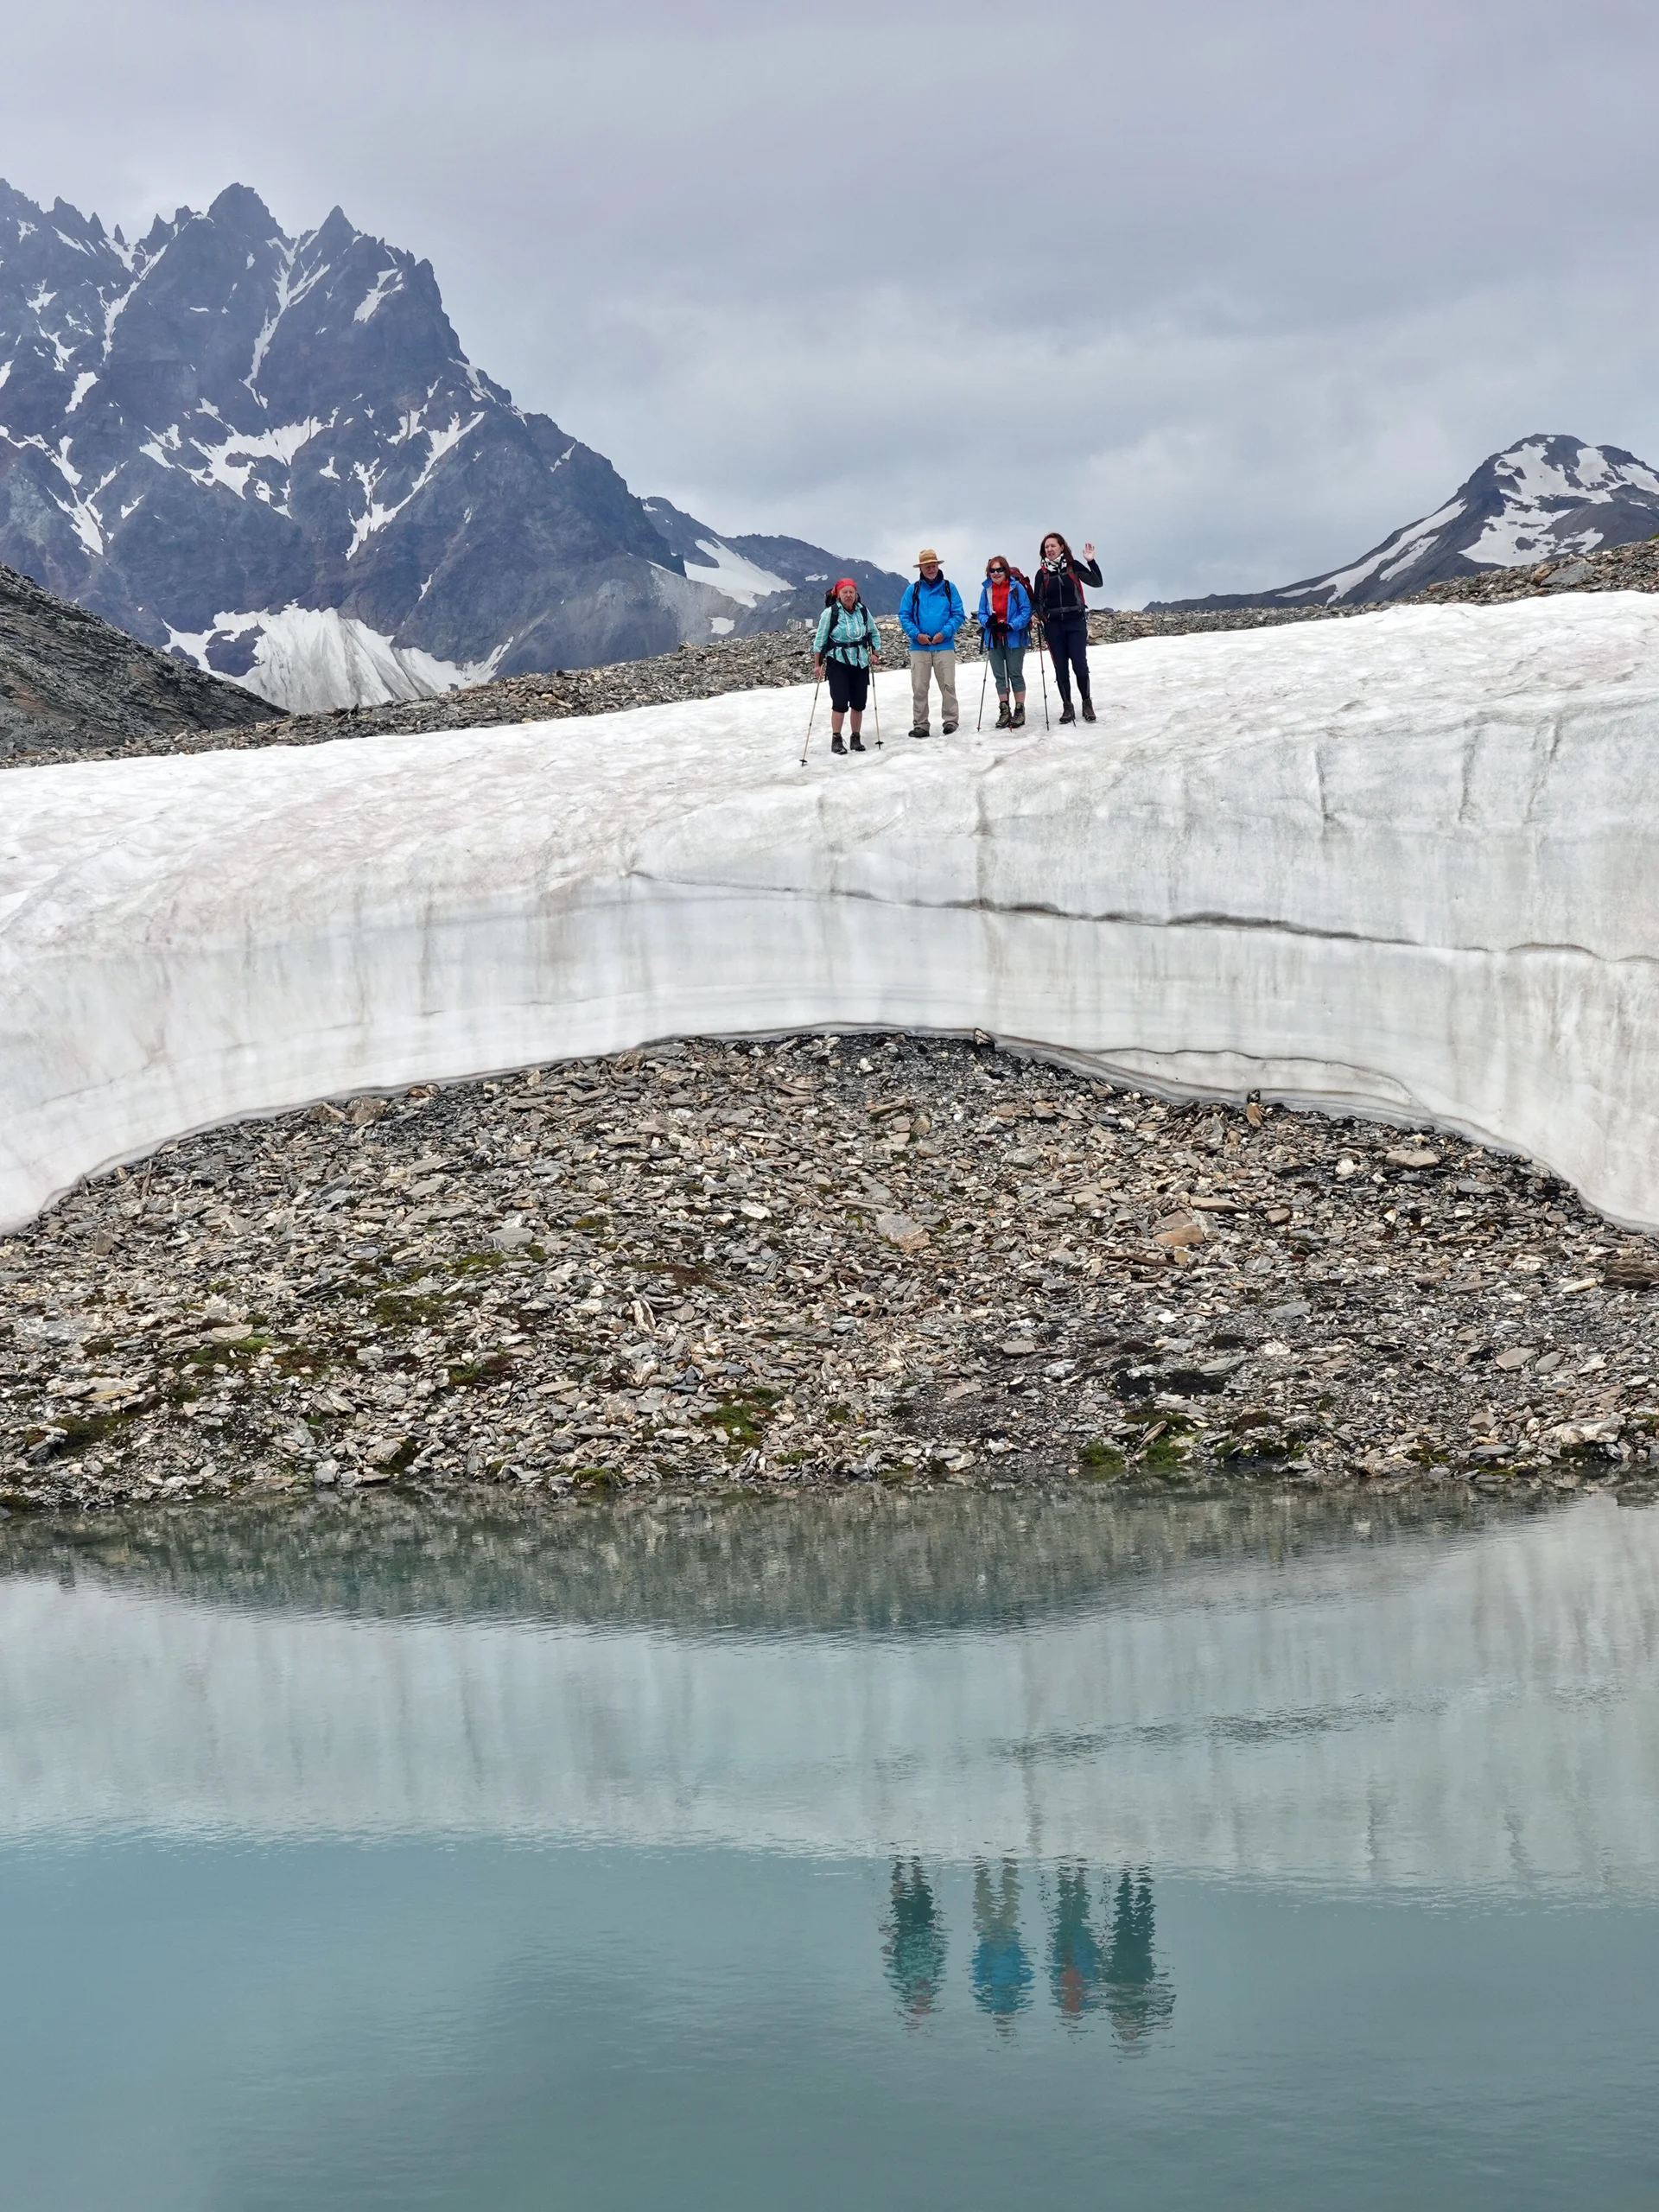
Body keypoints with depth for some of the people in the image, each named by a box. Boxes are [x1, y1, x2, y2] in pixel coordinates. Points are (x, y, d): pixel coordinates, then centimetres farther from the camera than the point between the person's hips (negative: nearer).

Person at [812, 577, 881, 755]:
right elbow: (820, 640, -4)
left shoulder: (863, 611, 2)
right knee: (840, 702, -11)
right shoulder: (830, 613, -9)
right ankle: (836, 740, -2)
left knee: (859, 703, 6)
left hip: (861, 662, 4)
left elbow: (874, 633, 15)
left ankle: (856, 738, 18)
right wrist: (817, 665, -5)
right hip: (838, 662, -4)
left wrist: (875, 653, 4)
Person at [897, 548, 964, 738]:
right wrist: (916, 634, -9)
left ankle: (950, 720, 7)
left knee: (948, 685, -2)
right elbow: (904, 616, 5)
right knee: (919, 688, 1)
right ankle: (920, 724, 5)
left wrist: (945, 633, -11)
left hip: (944, 645, -1)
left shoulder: (949, 588, 5)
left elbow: (958, 614, 2)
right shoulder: (912, 590, 7)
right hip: (919, 647, 1)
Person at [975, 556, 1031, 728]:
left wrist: (1011, 626, -22)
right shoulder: (986, 590, 1)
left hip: (1014, 638, -4)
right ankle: (1004, 711, 16)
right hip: (994, 639, 4)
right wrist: (988, 622, -16)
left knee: (1015, 674, 1)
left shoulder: (1017, 587, -10)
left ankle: (1020, 710, 9)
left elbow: (1026, 611, -11)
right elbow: (981, 613, 7)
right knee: (1000, 676, 9)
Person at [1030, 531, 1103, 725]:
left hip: (1075, 623, -2)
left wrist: (1091, 561, -14)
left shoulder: (1074, 566, 0)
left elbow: (1097, 583, -3)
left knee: (1079, 664, -9)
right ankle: (1067, 707, 8)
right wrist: (1035, 613, -10)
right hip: (1053, 625, 2)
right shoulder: (1042, 573, 5)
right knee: (1061, 667, 1)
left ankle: (1087, 703, 5)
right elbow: (1037, 599, 10)